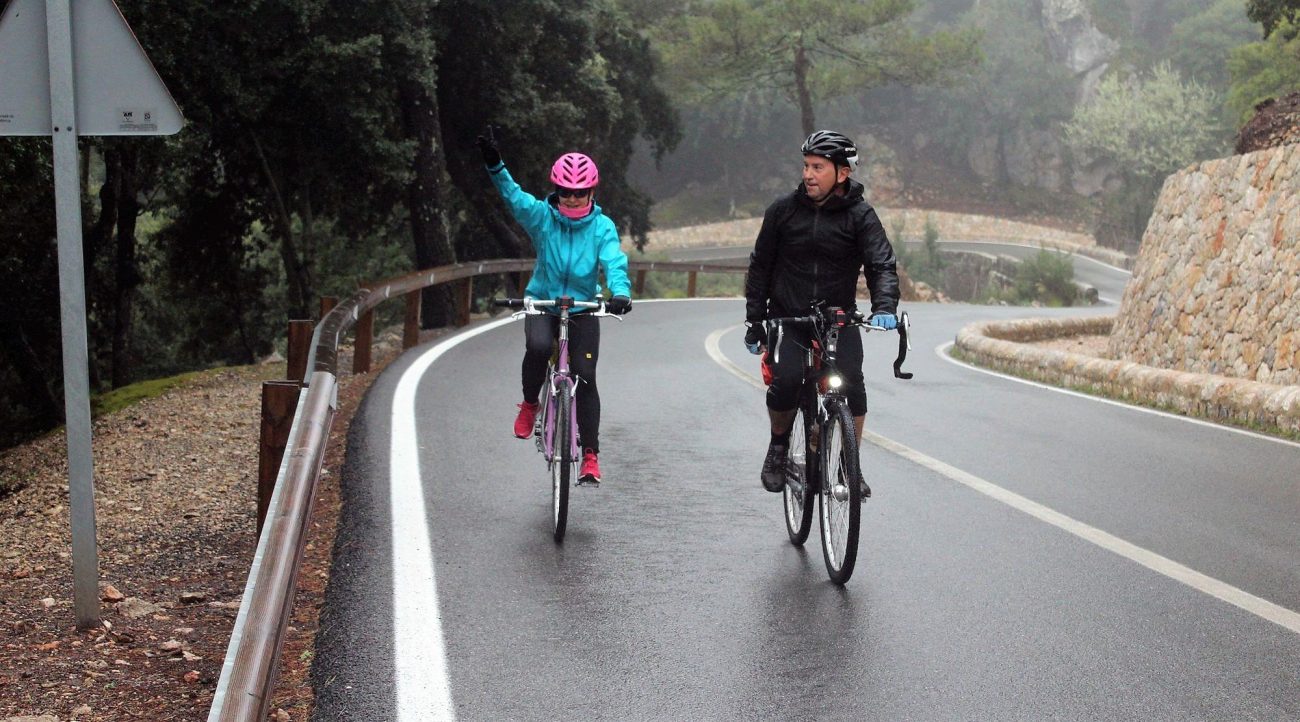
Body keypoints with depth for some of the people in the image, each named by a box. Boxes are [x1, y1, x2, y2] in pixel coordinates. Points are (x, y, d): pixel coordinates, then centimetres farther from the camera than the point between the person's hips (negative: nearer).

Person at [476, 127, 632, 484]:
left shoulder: (602, 227, -8)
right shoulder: (541, 216, -9)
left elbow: (614, 262, -22)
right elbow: (514, 196, -24)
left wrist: (620, 293, -43)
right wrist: (495, 165, -43)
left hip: (583, 310, 0)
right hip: (542, 303, 0)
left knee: (585, 377, -7)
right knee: (538, 347, -31)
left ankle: (590, 454, 3)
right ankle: (529, 404, -4)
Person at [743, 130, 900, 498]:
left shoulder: (860, 215, -5)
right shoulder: (783, 210, -1)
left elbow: (882, 264, -13)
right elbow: (760, 267, 7)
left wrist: (884, 307, -32)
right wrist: (754, 322, 5)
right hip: (788, 318, 0)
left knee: (852, 385, -19)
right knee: (786, 382, -22)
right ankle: (778, 446, 8)